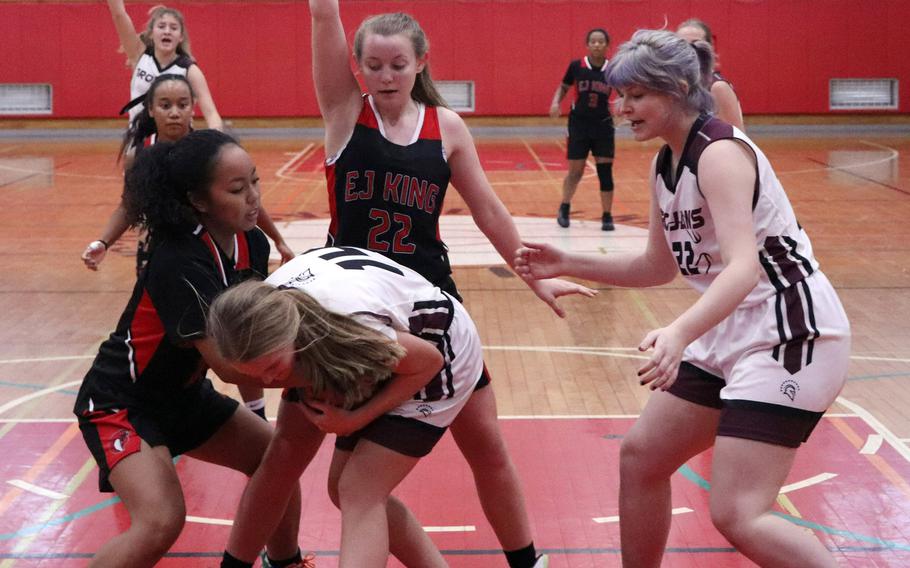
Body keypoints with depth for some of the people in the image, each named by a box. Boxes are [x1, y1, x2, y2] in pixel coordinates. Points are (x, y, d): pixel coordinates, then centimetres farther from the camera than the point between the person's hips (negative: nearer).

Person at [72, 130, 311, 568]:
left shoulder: (252, 244, -6)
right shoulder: (180, 263, -30)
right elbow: (227, 364, -32)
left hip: (185, 395, 9)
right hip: (123, 403, -8)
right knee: (162, 522, -26)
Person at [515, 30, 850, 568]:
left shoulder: (720, 153, -19)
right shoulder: (665, 164, 8)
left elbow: (743, 267, -33)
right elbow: (660, 266, 20)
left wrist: (680, 333, -49)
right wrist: (569, 264, 12)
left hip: (790, 335, -9)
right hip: (734, 333, 10)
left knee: (738, 515, -15)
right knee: (641, 456, 13)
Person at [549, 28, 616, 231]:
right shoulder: (576, 66, -6)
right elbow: (563, 87, 9)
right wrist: (556, 102, -9)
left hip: (603, 125, 1)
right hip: (579, 124, 0)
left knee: (605, 171, -1)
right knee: (575, 171, 6)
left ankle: (607, 216, 10)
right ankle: (564, 208, 30)